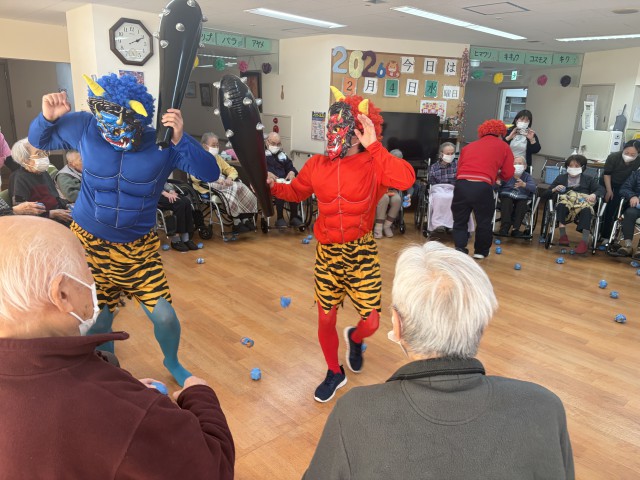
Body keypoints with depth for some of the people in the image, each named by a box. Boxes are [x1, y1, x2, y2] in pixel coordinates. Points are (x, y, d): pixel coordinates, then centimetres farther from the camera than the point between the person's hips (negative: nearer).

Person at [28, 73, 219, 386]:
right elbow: (38, 141, 4)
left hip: (139, 246, -1)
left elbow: (210, 173, -22)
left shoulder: (162, 143, -15)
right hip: (89, 242, 1)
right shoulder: (84, 127, -12)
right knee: (97, 321, 12)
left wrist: (180, 139, -35)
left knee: (165, 316, -5)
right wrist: (47, 117, -17)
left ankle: (172, 362, 30)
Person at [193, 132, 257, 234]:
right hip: (207, 187, -6)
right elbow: (195, 177, -17)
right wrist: (215, 178, -25)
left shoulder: (217, 158, 19)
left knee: (240, 187, -22)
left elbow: (232, 170, 16)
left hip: (222, 184, 6)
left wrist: (229, 178, -9)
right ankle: (236, 221, -22)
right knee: (229, 193, -33)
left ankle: (245, 218, -21)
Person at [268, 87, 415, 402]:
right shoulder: (317, 165, 0)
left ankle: (354, 338, 41)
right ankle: (334, 373, 37)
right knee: (326, 319, 10)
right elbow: (296, 192, 17)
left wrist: (373, 146, -29)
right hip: (327, 252, 3)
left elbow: (406, 179, -32)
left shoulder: (373, 165, -11)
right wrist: (272, 186, -1)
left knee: (371, 322, 0)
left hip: (362, 252, -2)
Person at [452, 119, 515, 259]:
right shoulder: (503, 146, 18)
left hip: (462, 185, 2)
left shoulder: (469, 146, 25)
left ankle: (460, 251, 6)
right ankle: (481, 251, 32)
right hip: (482, 187, -2)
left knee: (460, 221, 16)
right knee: (484, 221, 18)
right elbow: (508, 174, 14)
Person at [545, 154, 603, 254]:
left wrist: (594, 195, -16)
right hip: (566, 203, 0)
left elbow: (601, 189, 7)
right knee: (562, 204, -36)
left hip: (583, 203, 0)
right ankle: (563, 235, -34)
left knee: (587, 209, -36)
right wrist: (554, 190, -7)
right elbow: (546, 194, 15)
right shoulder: (561, 178, 22)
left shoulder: (588, 179, 23)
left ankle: (584, 242, -43)